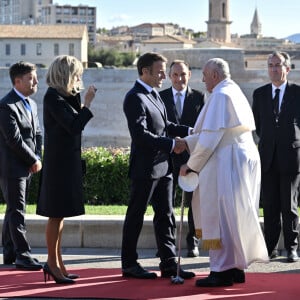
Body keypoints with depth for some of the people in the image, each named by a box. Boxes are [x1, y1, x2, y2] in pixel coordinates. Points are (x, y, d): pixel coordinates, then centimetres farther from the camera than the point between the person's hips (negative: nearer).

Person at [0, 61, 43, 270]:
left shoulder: (31, 104, 14)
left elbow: (37, 133, 16)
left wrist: (37, 158, 1)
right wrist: (33, 161, -12)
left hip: (27, 168, 9)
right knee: (17, 212, -6)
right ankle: (23, 255, -4)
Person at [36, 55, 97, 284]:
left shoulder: (63, 96, 11)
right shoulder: (53, 97, -16)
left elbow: (74, 125, 11)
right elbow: (74, 126, -21)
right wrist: (87, 103, -16)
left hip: (67, 161, 10)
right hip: (59, 162, -10)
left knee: (59, 215, 13)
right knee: (56, 215, -3)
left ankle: (57, 263, 21)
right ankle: (53, 263, 5)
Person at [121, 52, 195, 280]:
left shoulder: (154, 94, 15)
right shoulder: (135, 98, -15)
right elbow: (141, 135, -23)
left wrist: (188, 131, 6)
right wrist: (172, 144, -23)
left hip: (162, 166, 9)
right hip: (145, 167, -9)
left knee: (165, 215, 10)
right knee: (136, 216, 2)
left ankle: (168, 263, 15)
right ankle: (129, 264, 12)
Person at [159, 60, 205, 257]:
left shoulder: (199, 97, 4)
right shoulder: (161, 97, 5)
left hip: (192, 156, 0)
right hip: (169, 155, 0)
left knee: (194, 202, 5)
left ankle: (193, 243, 15)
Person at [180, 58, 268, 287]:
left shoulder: (220, 96, -14)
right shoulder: (236, 93, 16)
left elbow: (210, 138, -17)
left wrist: (191, 165, -8)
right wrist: (185, 142, 20)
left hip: (226, 165, -10)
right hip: (244, 161, 10)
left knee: (220, 216, -5)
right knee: (235, 216, 13)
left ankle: (222, 272, -2)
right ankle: (236, 268, 18)